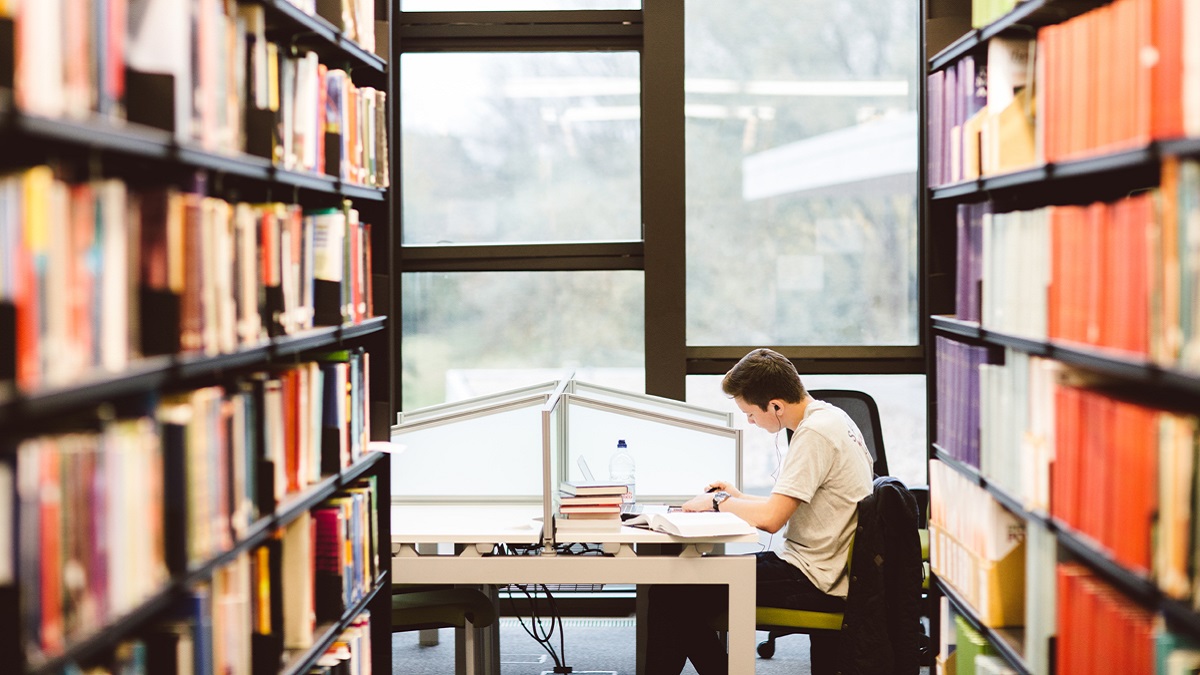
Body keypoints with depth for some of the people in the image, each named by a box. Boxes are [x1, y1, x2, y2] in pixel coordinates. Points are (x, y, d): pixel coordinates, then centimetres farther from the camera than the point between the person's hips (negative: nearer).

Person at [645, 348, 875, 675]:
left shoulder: (814, 434, -20)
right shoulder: (830, 417, 10)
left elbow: (771, 519, -23)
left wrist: (718, 502, -7)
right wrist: (740, 498, 14)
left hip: (812, 580, -10)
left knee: (672, 594, -11)